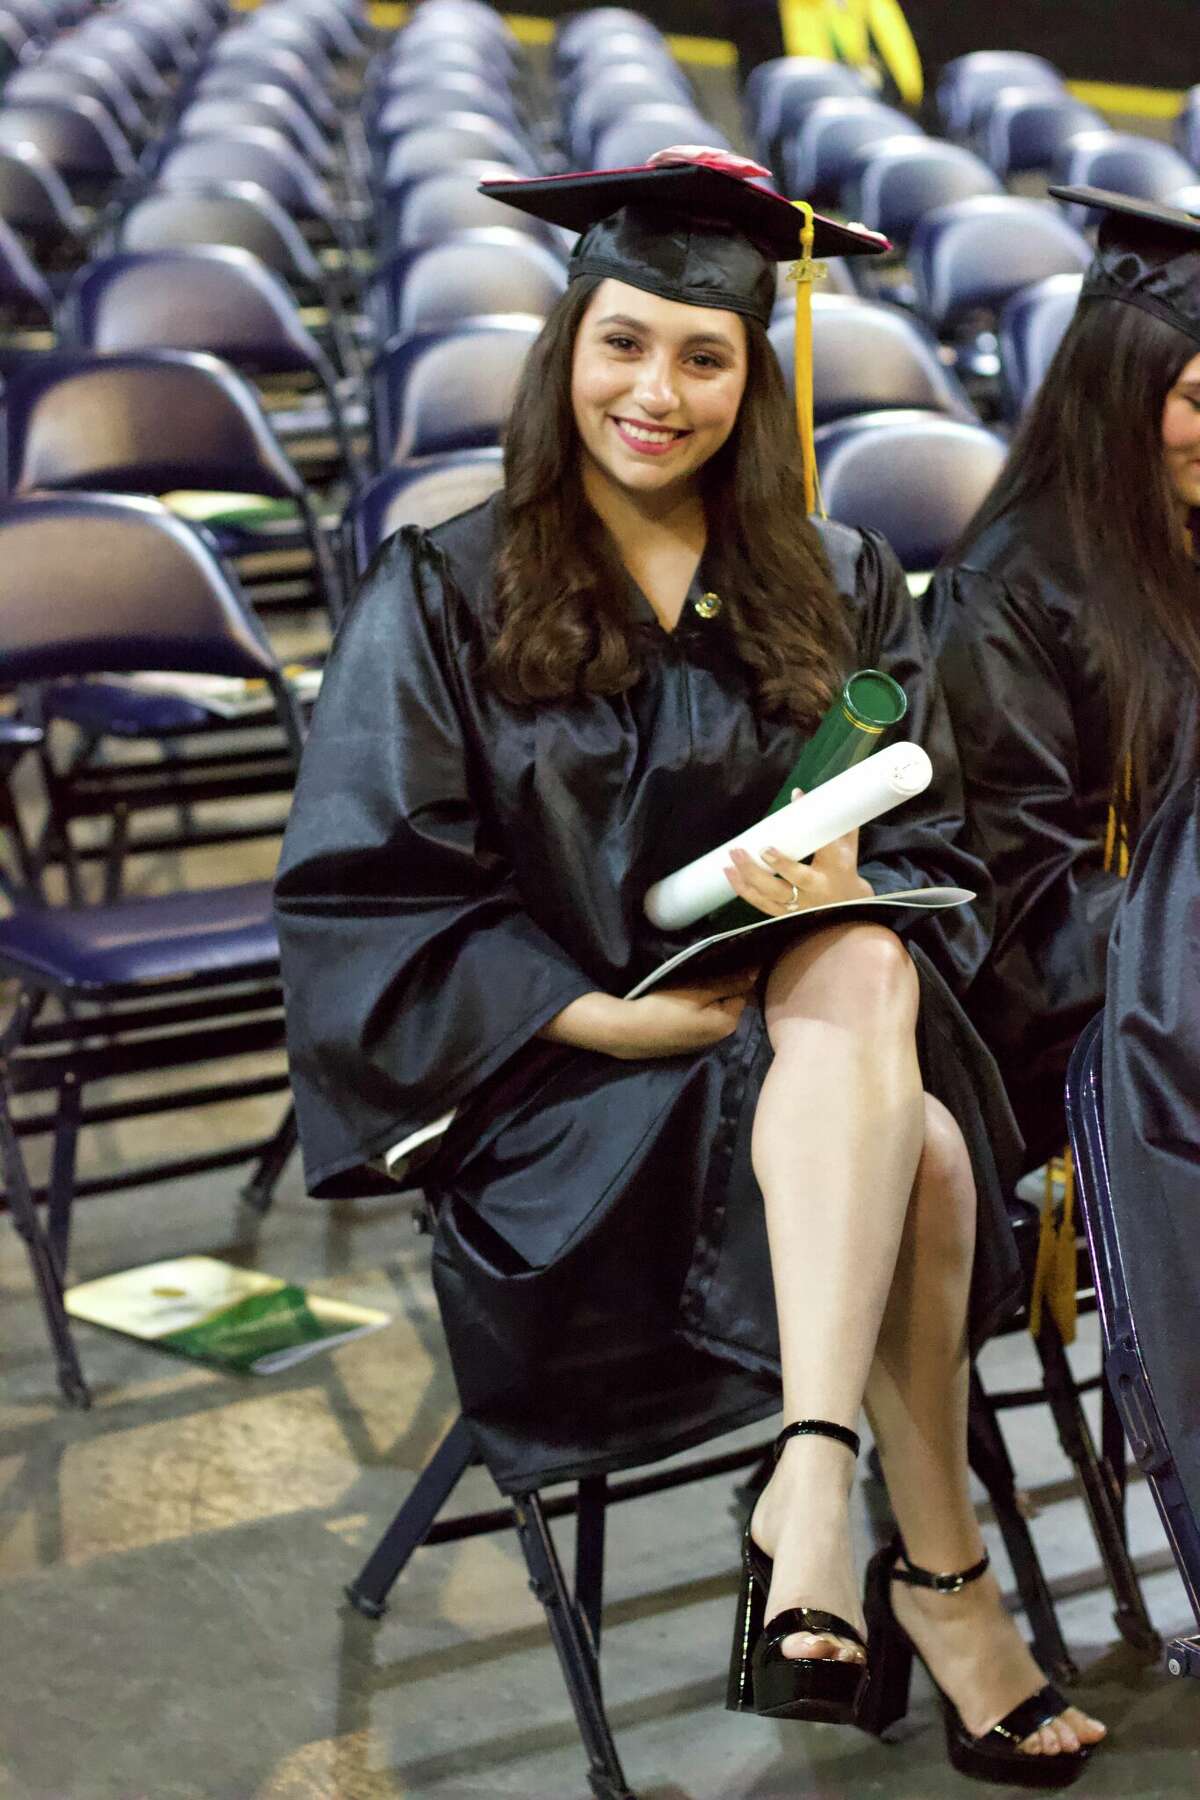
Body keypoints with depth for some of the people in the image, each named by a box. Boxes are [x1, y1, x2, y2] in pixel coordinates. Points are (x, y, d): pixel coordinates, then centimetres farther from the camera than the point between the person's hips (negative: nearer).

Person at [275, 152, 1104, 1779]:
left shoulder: (836, 591, 11)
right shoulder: (442, 597, 1)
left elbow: (931, 852, 9)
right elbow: (362, 903, -5)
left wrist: (851, 896, -16)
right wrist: (599, 1014, -18)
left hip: (811, 1022, 4)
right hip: (559, 1087, -3)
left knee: (861, 973, -35)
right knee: (916, 1152, -32)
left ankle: (814, 1496, -41)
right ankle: (942, 1579, -23)